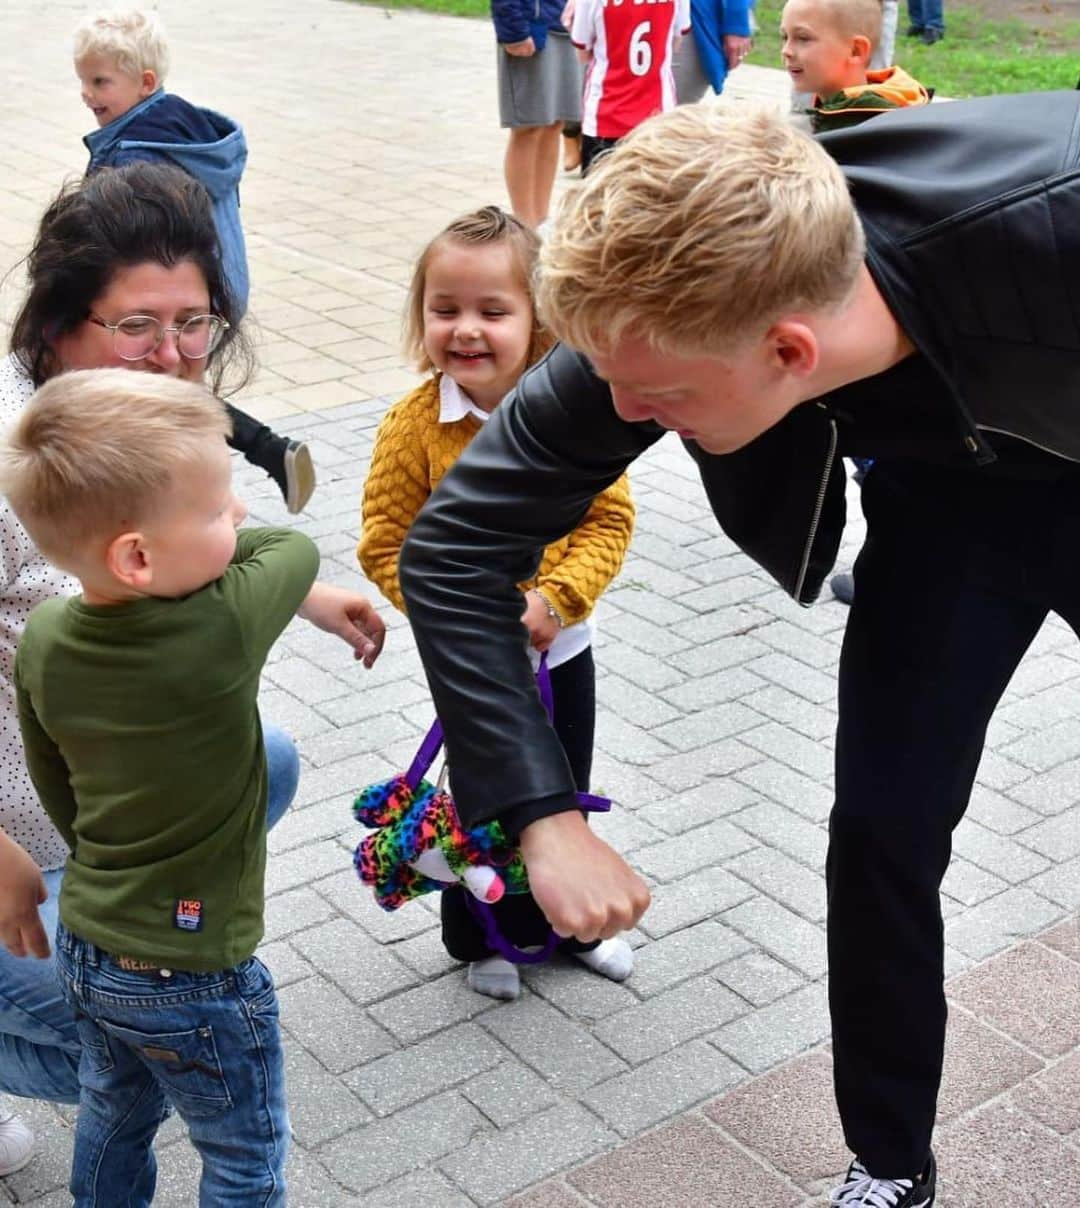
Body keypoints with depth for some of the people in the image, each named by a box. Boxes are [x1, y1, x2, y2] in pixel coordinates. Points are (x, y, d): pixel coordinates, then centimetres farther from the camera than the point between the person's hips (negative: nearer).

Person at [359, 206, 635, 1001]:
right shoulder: (414, 427, -17)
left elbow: (611, 518, -10)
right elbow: (386, 546, -13)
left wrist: (554, 598, -22)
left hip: (562, 645, 2)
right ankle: (481, 937, 39)